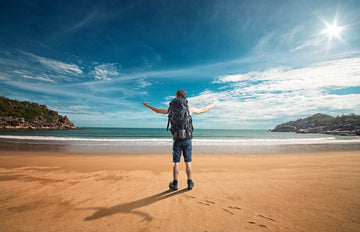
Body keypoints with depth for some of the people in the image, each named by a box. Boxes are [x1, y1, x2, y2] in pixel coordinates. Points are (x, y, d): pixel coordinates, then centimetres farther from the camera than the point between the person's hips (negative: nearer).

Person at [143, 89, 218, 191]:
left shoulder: (171, 108, 4)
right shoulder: (189, 108, 0)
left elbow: (158, 110, 20)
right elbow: (203, 110, 15)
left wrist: (148, 106, 40)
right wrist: (214, 105, 34)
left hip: (176, 139, 1)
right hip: (187, 139, 0)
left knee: (176, 163, 10)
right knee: (188, 162, 10)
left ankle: (174, 184, 17)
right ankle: (190, 183, 19)